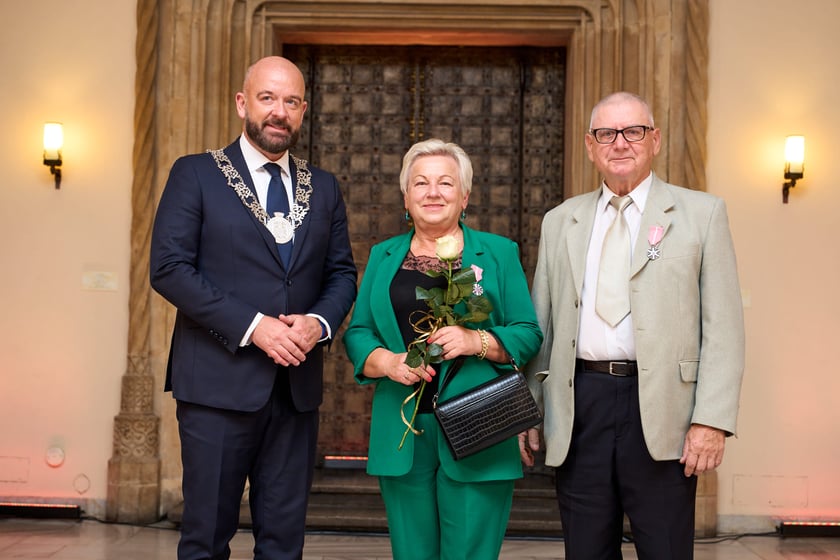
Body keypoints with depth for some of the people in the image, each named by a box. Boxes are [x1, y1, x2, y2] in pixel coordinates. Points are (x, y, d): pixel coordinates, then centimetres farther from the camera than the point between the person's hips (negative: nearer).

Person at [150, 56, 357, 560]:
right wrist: (253, 326, -16)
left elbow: (342, 272, 14)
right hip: (219, 381, -4)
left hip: (297, 384, 4)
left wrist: (319, 322, -8)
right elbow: (169, 268, -9)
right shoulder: (196, 174, 0)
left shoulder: (323, 187, 13)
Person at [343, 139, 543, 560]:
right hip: (402, 437, 2)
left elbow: (528, 334, 1)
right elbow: (357, 334, 9)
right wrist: (387, 361, -11)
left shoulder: (498, 253, 7)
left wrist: (479, 342, -16)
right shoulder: (383, 256, 14)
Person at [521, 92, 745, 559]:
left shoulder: (702, 213, 4)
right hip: (579, 406, 3)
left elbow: (723, 327, -1)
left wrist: (713, 419, -10)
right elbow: (541, 324, 15)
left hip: (661, 410, -2)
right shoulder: (560, 222, 14)